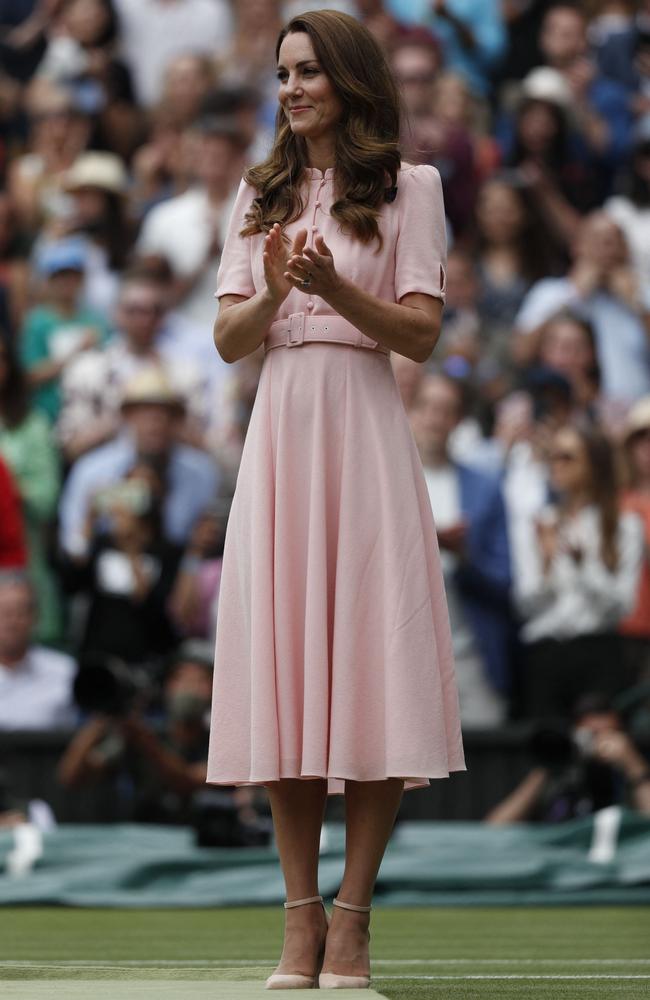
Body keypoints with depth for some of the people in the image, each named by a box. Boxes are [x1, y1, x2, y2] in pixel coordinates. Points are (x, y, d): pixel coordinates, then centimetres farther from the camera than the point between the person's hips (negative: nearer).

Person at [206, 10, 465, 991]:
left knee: (368, 660, -6)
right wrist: (273, 292, -11)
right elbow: (228, 341, 10)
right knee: (283, 662, 0)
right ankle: (301, 916, 3)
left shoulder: (407, 189, 5)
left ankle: (352, 917, -3)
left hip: (364, 431, -3)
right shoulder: (259, 197, 15)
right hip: (278, 427, 3)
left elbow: (422, 332, -2)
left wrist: (336, 288, -18)